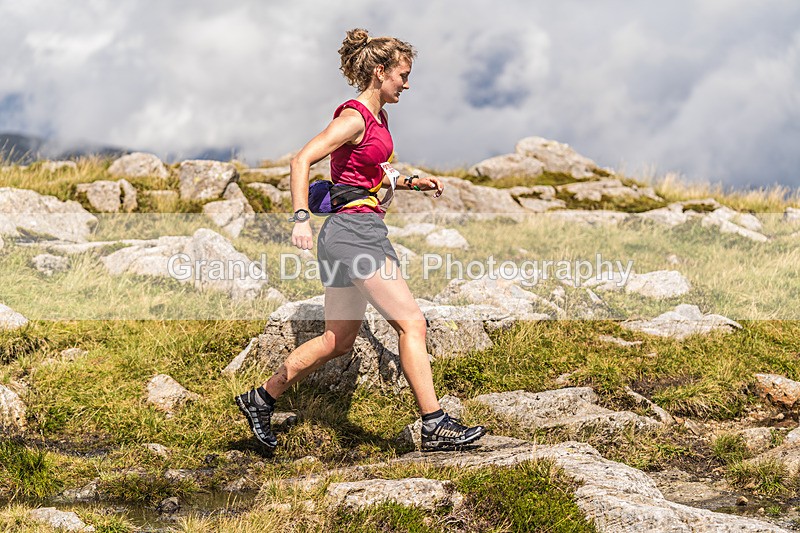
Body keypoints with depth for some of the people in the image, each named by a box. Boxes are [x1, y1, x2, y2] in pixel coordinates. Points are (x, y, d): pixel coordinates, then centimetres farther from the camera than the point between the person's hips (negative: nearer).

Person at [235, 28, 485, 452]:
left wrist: (412, 182, 17)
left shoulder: (378, 118, 16)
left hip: (359, 232, 10)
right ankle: (435, 426, -9)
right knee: (412, 323, -11)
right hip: (353, 230, -10)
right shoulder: (354, 118, -13)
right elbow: (302, 159, -20)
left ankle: (260, 400, 24)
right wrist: (300, 218, -28)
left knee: (338, 342, 15)